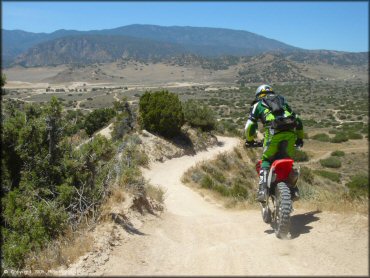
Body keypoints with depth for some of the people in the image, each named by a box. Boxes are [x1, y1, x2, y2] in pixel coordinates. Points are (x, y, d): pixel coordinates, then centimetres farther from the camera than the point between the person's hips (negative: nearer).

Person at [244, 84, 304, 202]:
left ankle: (262, 190, -4)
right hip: (290, 133, 3)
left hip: (273, 132, -3)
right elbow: (298, 121, 30)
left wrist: (249, 140, 28)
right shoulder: (283, 101, 33)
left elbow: (250, 125, 13)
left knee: (266, 160, 12)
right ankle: (293, 190, 11)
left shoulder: (258, 104, 23)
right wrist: (299, 138, 39)